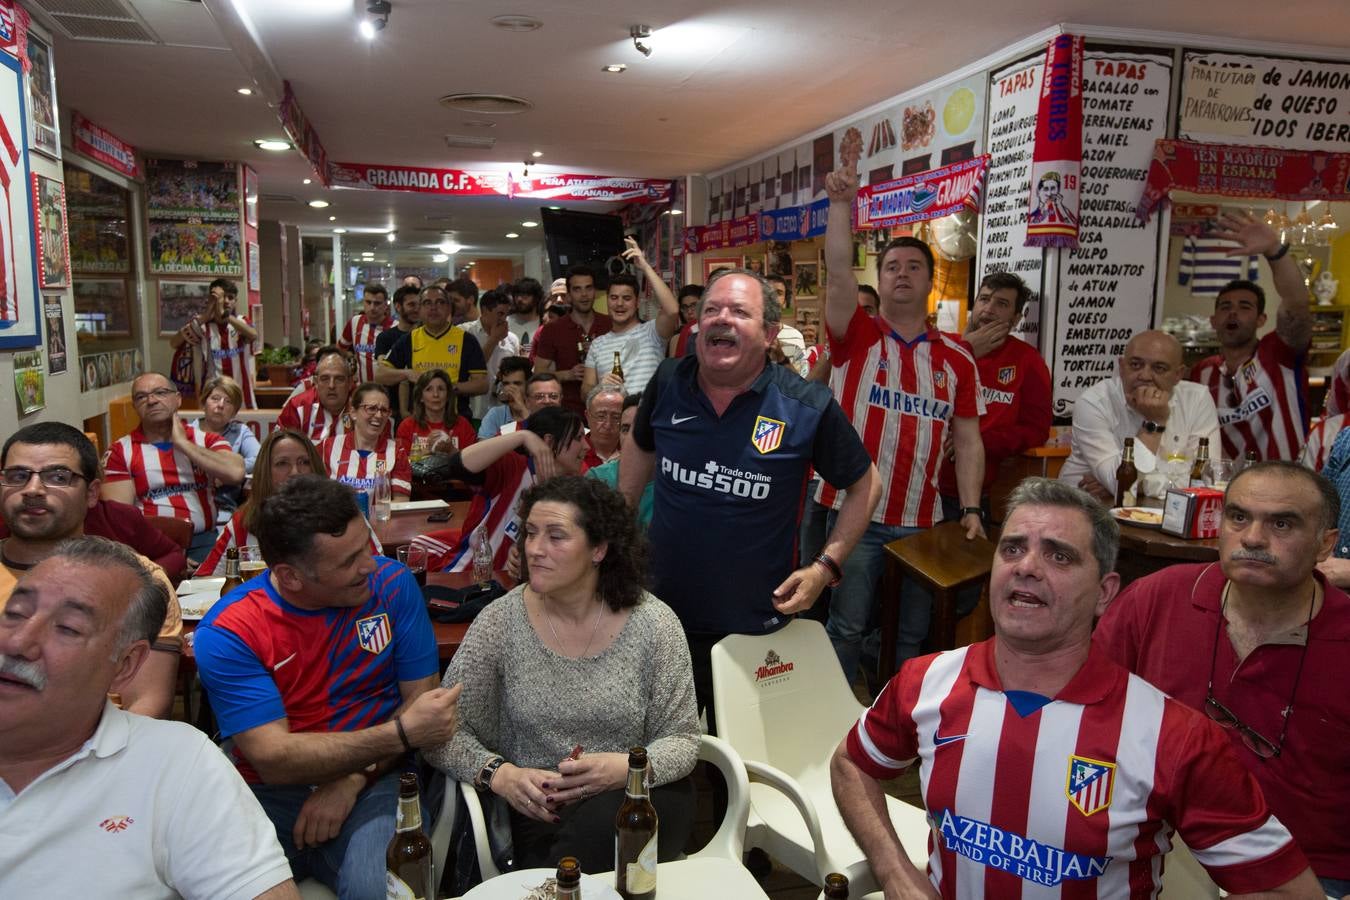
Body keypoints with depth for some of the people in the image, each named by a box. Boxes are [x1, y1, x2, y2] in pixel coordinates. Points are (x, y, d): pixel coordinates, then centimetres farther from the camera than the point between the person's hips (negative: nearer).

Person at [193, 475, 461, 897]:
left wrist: (353, 780, -15)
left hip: (375, 780, 0)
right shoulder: (226, 635, -10)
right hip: (270, 792, 1)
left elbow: (421, 698, -1)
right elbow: (274, 760, -16)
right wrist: (403, 733, -24)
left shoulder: (391, 584, -5)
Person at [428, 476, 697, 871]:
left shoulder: (653, 624, -8)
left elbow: (681, 739, -3)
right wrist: (499, 773, -21)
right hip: (535, 809, 0)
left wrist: (627, 767, -23)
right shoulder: (500, 621, -6)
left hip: (635, 798, 1)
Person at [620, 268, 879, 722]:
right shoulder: (668, 382, -5)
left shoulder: (808, 407, -15)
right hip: (663, 612, 3)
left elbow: (863, 484, -2)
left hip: (756, 626, -2)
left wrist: (826, 566, -10)